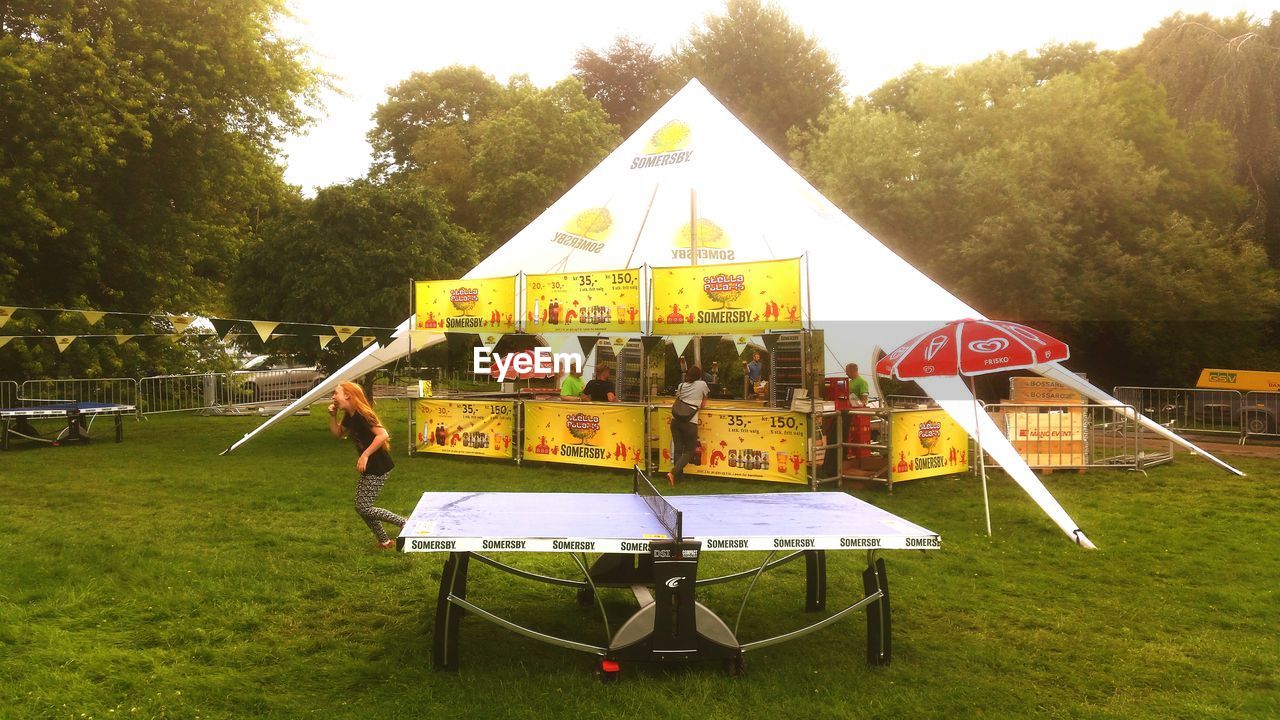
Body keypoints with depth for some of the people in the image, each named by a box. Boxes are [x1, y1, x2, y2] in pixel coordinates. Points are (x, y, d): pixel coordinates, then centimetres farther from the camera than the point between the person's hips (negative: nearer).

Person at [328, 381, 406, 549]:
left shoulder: (362, 415, -20)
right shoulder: (349, 416, 9)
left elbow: (382, 435, -28)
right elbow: (336, 433, 22)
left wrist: (365, 455, -27)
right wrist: (332, 415, 7)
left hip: (378, 467, -10)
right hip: (369, 467, 10)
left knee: (363, 507, -8)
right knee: (361, 506, 13)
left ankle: (405, 524, -1)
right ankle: (385, 541, 23)